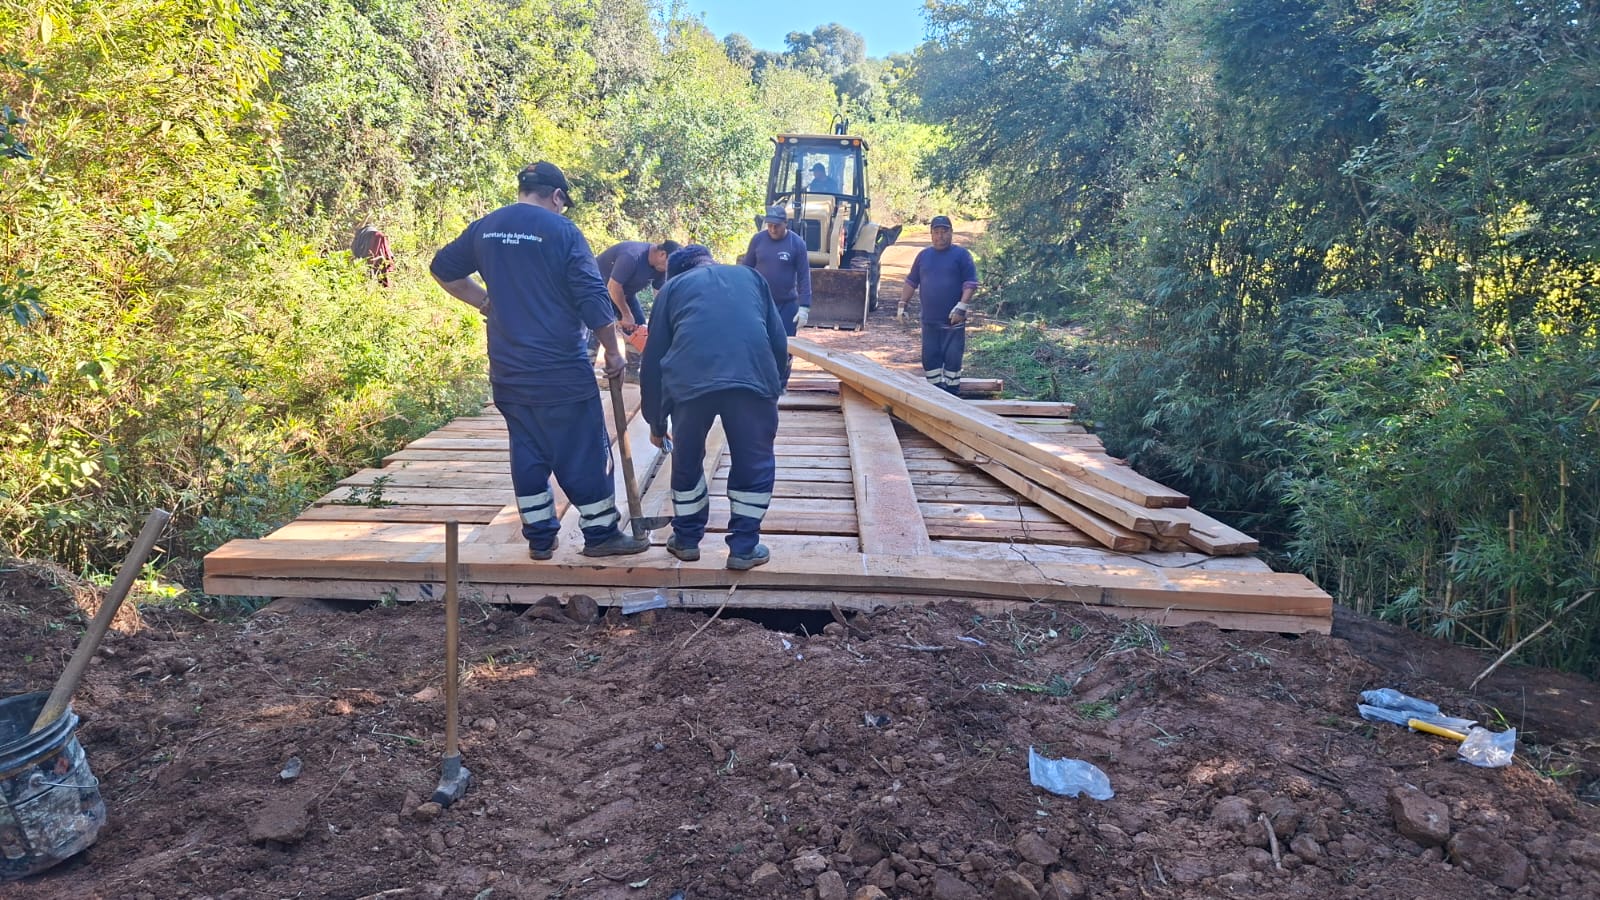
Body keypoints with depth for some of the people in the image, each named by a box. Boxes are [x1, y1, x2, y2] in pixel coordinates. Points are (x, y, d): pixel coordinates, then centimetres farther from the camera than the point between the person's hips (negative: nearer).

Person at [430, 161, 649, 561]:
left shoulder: (485, 228, 8)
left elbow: (443, 269, 19)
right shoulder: (561, 230, -9)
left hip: (507, 371, 6)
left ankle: (540, 538, 21)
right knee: (585, 453, 4)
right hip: (561, 370, -6)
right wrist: (614, 349, -4)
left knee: (528, 452, 14)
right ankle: (601, 534, 12)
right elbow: (593, 296, -13)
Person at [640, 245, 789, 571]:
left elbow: (653, 358, 27)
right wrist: (775, 388, 35)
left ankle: (686, 539, 35)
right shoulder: (750, 276, 31)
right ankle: (744, 547, 22)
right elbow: (779, 340, 24)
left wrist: (656, 423, 35)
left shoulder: (672, 287, 29)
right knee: (754, 463, 18)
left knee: (686, 461, 23)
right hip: (754, 376, 0)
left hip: (689, 381, 0)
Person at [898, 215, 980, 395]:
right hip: (929, 319, 4)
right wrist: (902, 304, 9)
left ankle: (952, 394, 9)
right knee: (930, 357, 7)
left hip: (953, 320, -4)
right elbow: (911, 282, 17)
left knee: (953, 357, -1)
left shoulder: (961, 254, -1)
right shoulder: (924, 255, 12)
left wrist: (962, 307, -17)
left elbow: (970, 283, -6)